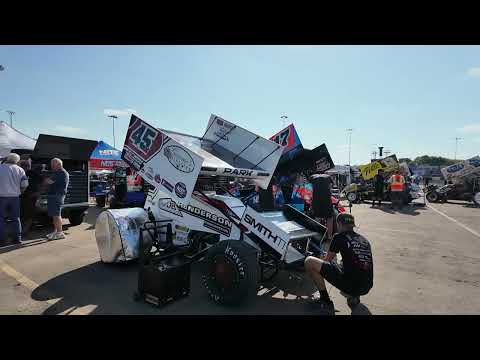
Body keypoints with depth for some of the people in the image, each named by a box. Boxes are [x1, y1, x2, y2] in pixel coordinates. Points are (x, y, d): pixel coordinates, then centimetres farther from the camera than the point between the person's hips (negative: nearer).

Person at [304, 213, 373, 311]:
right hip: (366, 288, 7)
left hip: (350, 284, -7)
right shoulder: (364, 240, 16)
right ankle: (353, 296, 16)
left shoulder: (339, 237, -1)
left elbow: (327, 260, 10)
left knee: (309, 261, -3)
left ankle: (325, 300, 5)